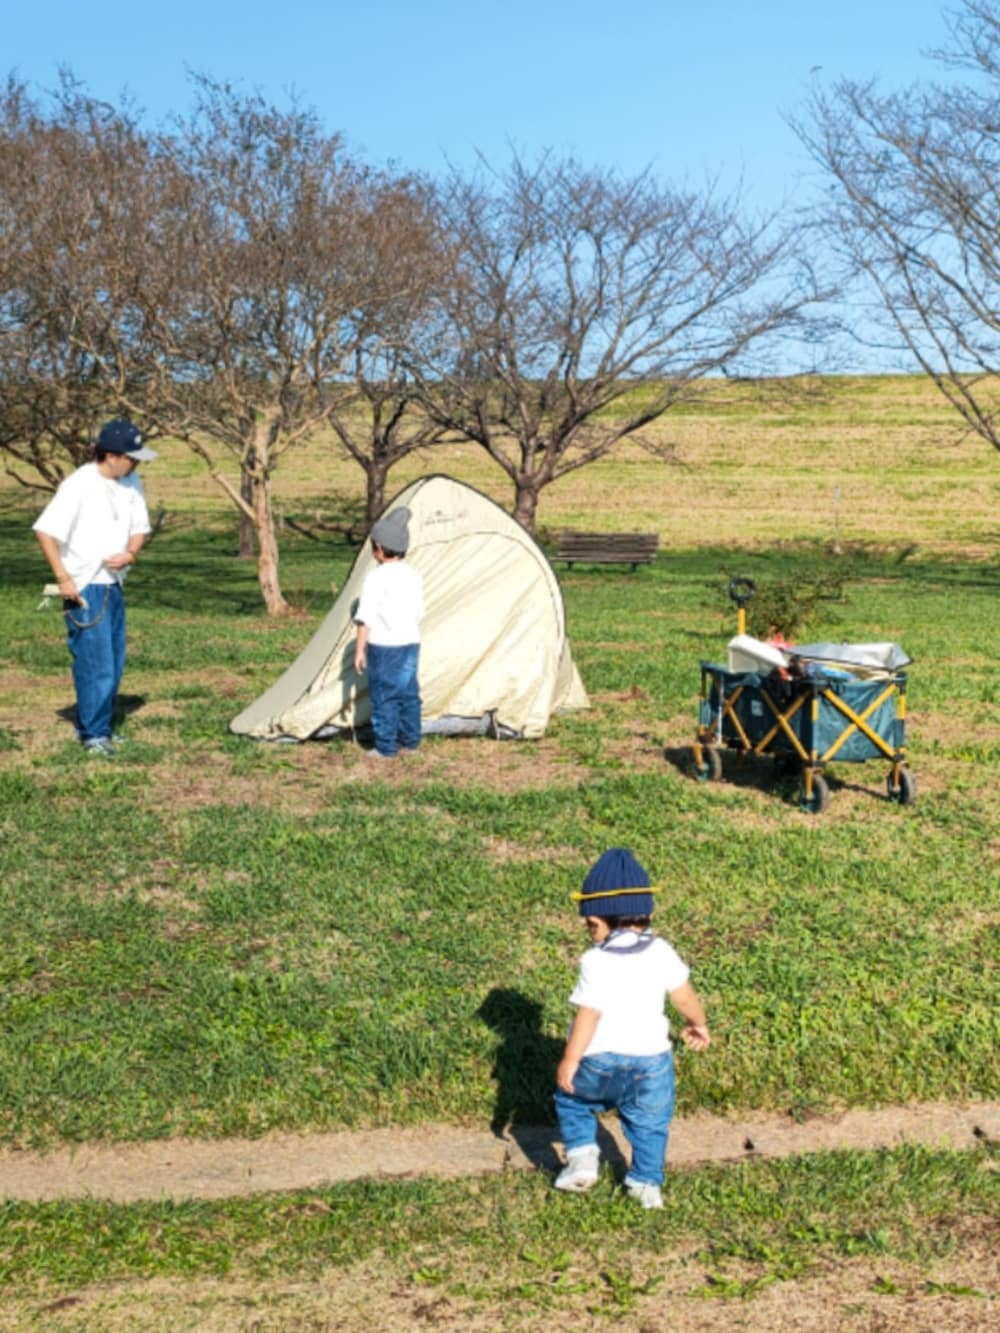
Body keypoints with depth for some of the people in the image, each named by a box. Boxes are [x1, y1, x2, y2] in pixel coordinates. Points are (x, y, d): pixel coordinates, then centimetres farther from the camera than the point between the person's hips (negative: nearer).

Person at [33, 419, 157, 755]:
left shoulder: (131, 484, 4)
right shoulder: (79, 485, -17)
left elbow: (139, 528, 13)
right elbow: (45, 530, -16)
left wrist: (130, 554, -9)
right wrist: (63, 578, -18)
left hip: (113, 585, 8)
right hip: (84, 587, -8)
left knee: (113, 662, 13)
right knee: (94, 661, -7)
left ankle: (95, 727, 25)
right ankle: (94, 734, 3)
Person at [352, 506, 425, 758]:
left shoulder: (376, 577, -13)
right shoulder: (414, 576, 7)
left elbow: (365, 617, -13)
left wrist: (359, 649, -8)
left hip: (384, 646, -6)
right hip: (411, 643, 6)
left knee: (384, 696, 0)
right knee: (408, 692, 15)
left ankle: (385, 747, 3)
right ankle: (410, 740, 23)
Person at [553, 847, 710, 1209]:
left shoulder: (596, 961, -15)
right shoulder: (660, 952, -1)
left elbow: (589, 1015, -17)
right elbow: (684, 995, 8)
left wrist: (569, 1061, -10)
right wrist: (698, 1024, 28)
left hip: (600, 1060, -3)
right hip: (650, 1057, 3)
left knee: (571, 1100, 22)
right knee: (648, 1122, 20)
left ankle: (582, 1154, 9)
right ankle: (646, 1183, 20)